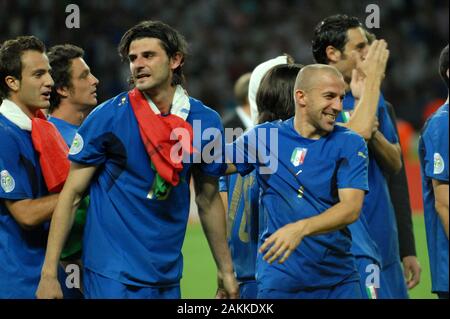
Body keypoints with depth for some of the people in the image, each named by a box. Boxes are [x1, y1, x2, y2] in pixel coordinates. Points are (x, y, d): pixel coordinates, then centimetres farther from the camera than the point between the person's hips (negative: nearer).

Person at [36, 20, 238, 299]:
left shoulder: (205, 121, 1)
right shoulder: (107, 117, -8)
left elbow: (209, 200, 12)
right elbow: (72, 195, -7)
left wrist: (226, 271, 13)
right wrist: (49, 273, -12)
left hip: (167, 275, 4)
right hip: (112, 274, -4)